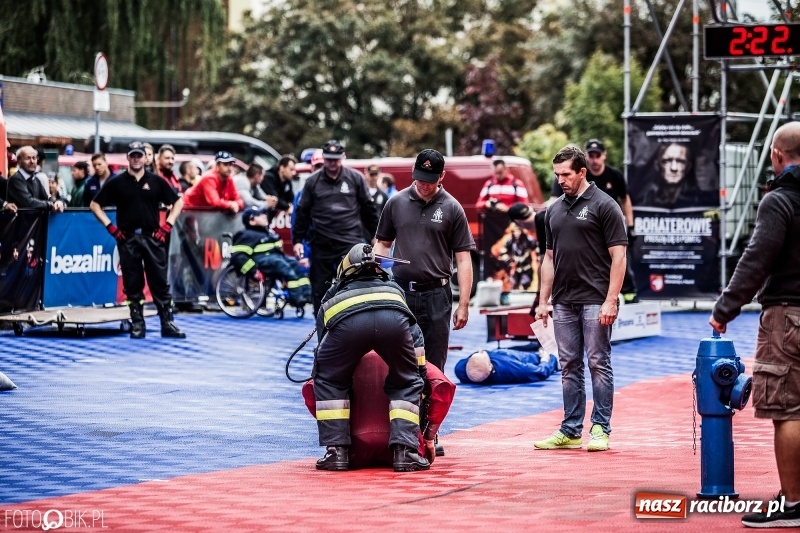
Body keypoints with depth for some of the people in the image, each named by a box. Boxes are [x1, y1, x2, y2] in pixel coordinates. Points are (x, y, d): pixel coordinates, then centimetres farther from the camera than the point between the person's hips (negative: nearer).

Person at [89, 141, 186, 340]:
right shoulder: (117, 182, 5)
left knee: (160, 283, -1)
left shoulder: (156, 181, 7)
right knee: (132, 285, 3)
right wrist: (110, 227, -1)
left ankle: (167, 324, 1)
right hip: (127, 239, 0)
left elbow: (178, 202, 13)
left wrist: (167, 225, 2)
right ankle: (137, 324, 9)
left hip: (152, 236, 0)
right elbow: (95, 205, 8)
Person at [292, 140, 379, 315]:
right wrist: (297, 240, 7)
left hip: (350, 243, -1)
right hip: (321, 245, 2)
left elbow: (368, 209, 10)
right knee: (320, 289, 6)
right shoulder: (313, 181, 6)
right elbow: (302, 212, 11)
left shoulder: (355, 178, 5)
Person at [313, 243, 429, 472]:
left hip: (346, 320, -1)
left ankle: (336, 451, 16)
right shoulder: (394, 287, 45)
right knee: (406, 383, 24)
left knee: (329, 381, 26)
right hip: (394, 317, 1)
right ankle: (404, 451, 9)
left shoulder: (332, 295, 43)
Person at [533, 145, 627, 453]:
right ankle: (570, 431, 13)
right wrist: (543, 300, 12)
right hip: (564, 301, 6)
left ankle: (600, 429, 1)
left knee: (599, 364, -3)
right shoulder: (554, 211, 14)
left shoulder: (604, 206, -6)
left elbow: (618, 257, -9)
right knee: (569, 367, 9)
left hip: (594, 300, -6)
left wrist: (610, 301, -16)